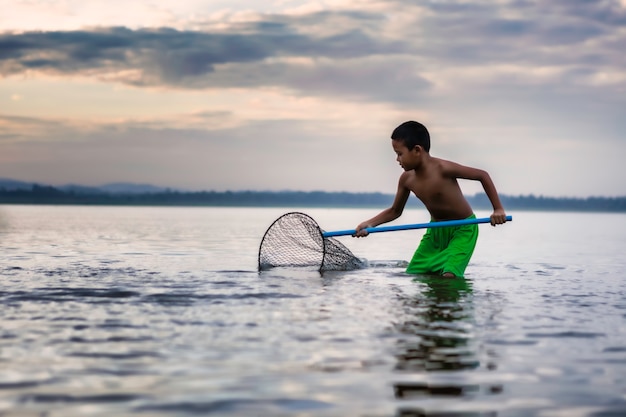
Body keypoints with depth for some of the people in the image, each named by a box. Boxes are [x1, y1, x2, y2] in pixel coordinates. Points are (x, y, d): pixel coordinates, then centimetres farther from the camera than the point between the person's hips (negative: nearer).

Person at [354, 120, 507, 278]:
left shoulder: (442, 169, -26)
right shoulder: (407, 179, -7)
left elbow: (483, 175, -18)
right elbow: (395, 211, 9)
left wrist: (498, 209, -21)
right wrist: (369, 224, -7)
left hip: (463, 230, -7)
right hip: (435, 230, 7)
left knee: (448, 275, -25)